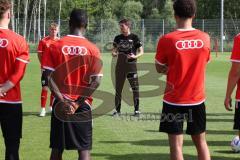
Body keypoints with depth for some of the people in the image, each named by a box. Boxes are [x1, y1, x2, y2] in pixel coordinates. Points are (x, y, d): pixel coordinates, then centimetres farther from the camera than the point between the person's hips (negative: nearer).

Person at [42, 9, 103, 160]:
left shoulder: (55, 46, -2)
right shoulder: (93, 49, -4)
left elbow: (48, 76, -9)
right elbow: (96, 81, -10)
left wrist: (62, 100, -10)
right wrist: (78, 102, -10)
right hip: (83, 105, -1)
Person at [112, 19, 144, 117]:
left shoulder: (134, 38, -3)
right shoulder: (118, 38, 8)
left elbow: (141, 52, -2)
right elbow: (114, 50, 15)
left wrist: (135, 56, -21)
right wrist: (114, 53, -8)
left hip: (131, 65, -4)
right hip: (120, 65, 4)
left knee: (135, 88, -3)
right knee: (118, 88, 8)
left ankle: (136, 109, 6)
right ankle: (117, 110, 18)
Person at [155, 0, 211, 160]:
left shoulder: (167, 40, -12)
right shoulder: (205, 38, -4)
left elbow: (159, 69, 1)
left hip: (174, 101, -3)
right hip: (198, 99, 3)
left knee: (176, 144, 3)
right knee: (201, 142, 14)